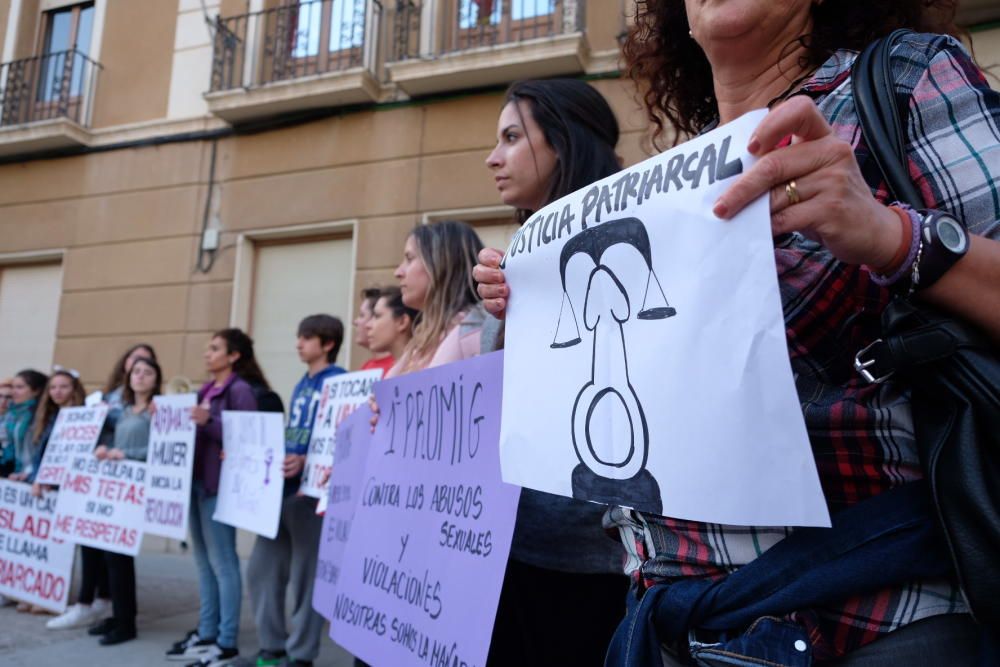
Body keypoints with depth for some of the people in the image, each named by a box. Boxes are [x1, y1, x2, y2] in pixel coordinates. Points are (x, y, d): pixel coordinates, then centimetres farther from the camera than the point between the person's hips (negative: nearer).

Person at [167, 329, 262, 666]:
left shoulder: (241, 390, -9)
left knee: (222, 563, -3)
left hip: (220, 484, -8)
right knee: (204, 562, 13)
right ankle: (206, 633, 23)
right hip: (196, 481, 8)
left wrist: (209, 422, -25)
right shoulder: (206, 390, 16)